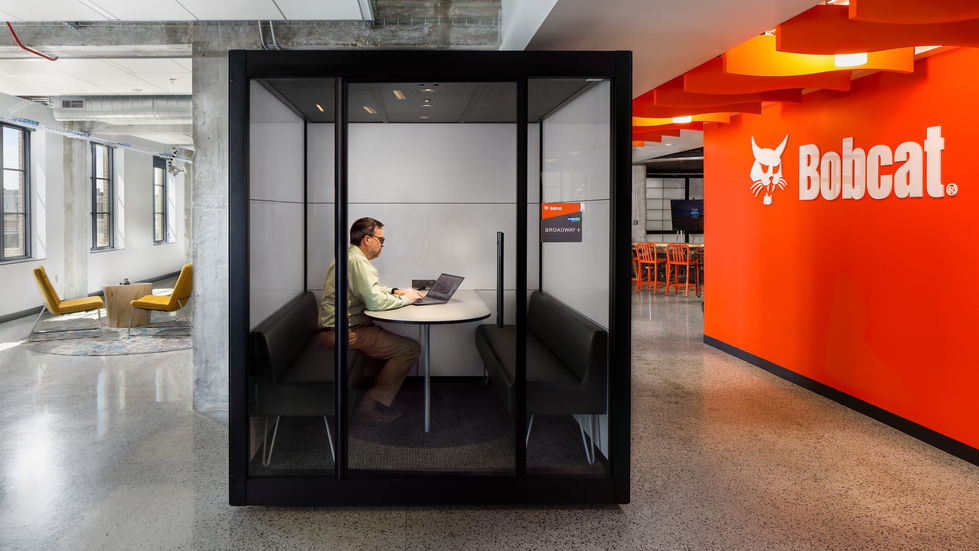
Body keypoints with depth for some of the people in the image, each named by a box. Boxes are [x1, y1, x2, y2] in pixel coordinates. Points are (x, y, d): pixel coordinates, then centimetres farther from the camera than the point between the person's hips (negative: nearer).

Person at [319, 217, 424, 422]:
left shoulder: (351, 256, 18)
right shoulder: (357, 261, -17)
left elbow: (369, 289, 31)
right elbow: (374, 301, -23)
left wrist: (395, 291, 17)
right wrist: (404, 299, -8)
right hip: (343, 333, -11)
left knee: (393, 339, 22)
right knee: (411, 348, -10)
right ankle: (372, 405, -8)